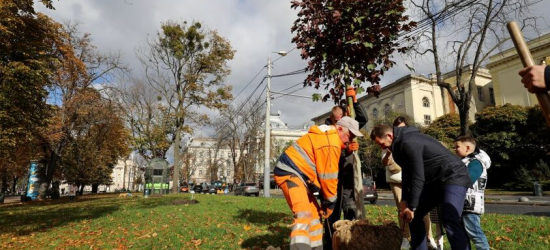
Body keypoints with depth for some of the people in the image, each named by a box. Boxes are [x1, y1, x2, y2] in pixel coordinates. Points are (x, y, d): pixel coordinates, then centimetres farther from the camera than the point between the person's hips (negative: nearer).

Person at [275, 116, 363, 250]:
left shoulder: (327, 136, 19)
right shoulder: (331, 142, -16)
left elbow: (324, 173, 18)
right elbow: (328, 177, -14)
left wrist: (325, 201, 15)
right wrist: (330, 204, -2)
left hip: (296, 173, 11)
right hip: (289, 173, -11)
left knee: (314, 215, 17)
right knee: (304, 215, -25)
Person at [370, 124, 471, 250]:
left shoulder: (409, 143, -24)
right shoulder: (401, 144, 7)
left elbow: (418, 177, -25)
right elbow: (407, 173, 10)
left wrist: (412, 207, -18)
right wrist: (405, 200, 3)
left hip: (453, 178, -10)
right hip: (435, 181, 10)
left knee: (450, 223, -25)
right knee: (414, 216, 11)